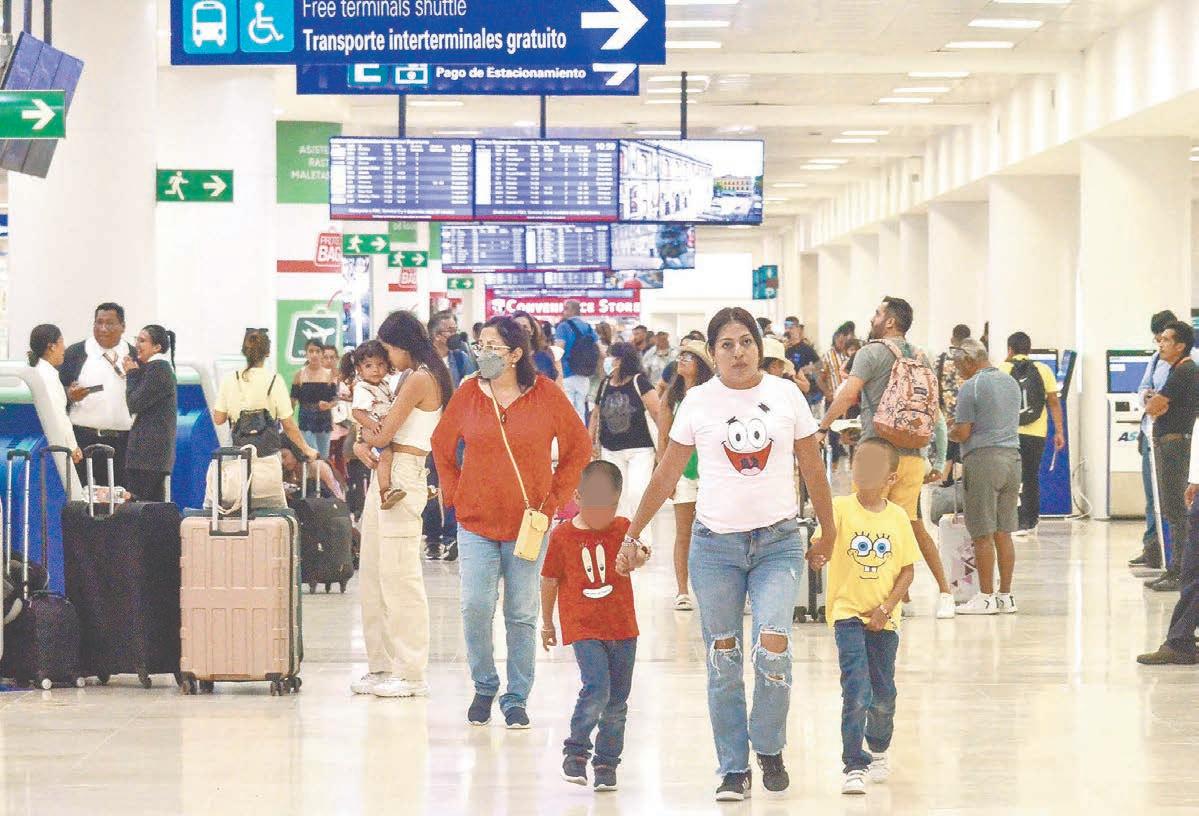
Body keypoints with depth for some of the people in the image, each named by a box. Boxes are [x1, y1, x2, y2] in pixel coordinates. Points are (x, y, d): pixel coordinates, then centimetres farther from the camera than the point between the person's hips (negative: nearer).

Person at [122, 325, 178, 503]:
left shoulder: (157, 368, -12)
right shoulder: (163, 367, 20)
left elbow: (135, 404, -13)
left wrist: (132, 374, 0)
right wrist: (134, 373, 13)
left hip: (149, 447, -11)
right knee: (155, 502, 8)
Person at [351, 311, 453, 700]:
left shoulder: (419, 380, -12)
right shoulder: (414, 378, 19)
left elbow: (384, 435, -14)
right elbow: (381, 432, 18)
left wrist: (369, 435, 8)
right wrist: (363, 444, -3)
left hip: (403, 478, -10)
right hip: (385, 477, 10)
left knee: (399, 575, -8)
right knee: (372, 573, 12)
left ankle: (410, 674, -5)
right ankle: (382, 665, 18)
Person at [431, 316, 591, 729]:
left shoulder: (546, 395, -3)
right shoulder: (468, 394, 1)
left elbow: (578, 448, 6)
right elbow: (443, 447, 15)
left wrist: (555, 498, 3)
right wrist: (454, 494, 8)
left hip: (528, 524, -1)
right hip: (476, 524, 1)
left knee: (522, 615, 4)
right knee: (475, 608, -7)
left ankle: (517, 699, 14)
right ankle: (484, 688, 14)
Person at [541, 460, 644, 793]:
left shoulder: (623, 529, 1)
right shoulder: (562, 536, -3)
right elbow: (549, 581, 8)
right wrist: (547, 623, 15)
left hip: (622, 628, 3)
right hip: (582, 628, -2)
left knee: (617, 700, 6)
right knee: (596, 688, -19)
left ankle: (607, 762, 20)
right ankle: (576, 751, -2)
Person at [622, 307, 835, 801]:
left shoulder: (786, 395, 2)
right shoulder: (698, 402, 1)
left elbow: (812, 469, 11)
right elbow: (667, 475, 8)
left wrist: (829, 532, 15)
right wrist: (633, 534, 7)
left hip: (778, 541, 0)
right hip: (715, 543, 1)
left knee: (772, 646, -15)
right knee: (723, 659, 2)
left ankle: (769, 749, 8)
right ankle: (733, 770, 12)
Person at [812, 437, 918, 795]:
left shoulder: (898, 517, 2)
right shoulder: (841, 509, -5)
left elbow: (908, 570, 5)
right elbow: (819, 548, -14)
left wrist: (886, 607, -6)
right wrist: (819, 549, -38)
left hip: (884, 619, 3)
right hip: (848, 614, -3)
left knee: (883, 695, 12)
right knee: (857, 692, -14)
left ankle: (878, 750, 38)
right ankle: (853, 766, -7)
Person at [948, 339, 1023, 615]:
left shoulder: (971, 387, -9)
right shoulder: (1011, 383, 14)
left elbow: (962, 433, -11)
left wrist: (949, 432, 11)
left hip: (983, 458, -7)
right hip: (1012, 456, 7)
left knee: (983, 534, -2)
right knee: (1004, 533, 10)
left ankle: (986, 597, -1)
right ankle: (1005, 596, 11)